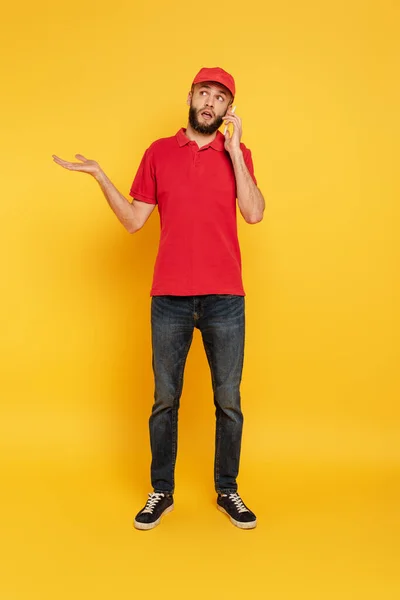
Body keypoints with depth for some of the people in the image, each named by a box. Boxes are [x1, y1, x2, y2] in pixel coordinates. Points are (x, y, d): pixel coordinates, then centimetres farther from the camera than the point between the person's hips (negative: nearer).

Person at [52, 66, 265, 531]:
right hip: (169, 299, 1)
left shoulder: (238, 154, 7)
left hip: (225, 299, 0)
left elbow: (253, 214, -9)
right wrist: (99, 176, -4)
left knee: (228, 401, 8)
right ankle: (161, 492, 26)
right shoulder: (159, 152, 8)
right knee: (164, 399, 8)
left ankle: (227, 492, 26)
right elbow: (133, 221, 7)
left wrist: (233, 149, -8)